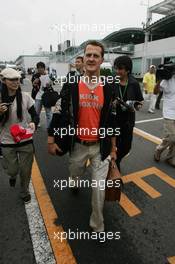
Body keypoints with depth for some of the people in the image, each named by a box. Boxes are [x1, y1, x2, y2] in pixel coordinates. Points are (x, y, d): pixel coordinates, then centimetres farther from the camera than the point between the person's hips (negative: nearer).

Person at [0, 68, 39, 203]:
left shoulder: (25, 96, -7)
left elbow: (35, 115, 0)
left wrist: (33, 123, -21)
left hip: (25, 141, 0)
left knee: (25, 170, 12)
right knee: (12, 170, 12)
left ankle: (25, 192, 41)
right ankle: (13, 175, 52)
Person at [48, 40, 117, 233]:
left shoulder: (108, 88, -3)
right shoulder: (71, 86, -6)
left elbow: (112, 120, 2)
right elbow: (59, 113, -2)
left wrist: (113, 148, 4)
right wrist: (51, 140, -2)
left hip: (100, 146, 0)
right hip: (78, 145, 1)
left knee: (99, 189, 6)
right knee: (75, 177, 25)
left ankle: (97, 226, 32)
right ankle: (75, 182, 66)